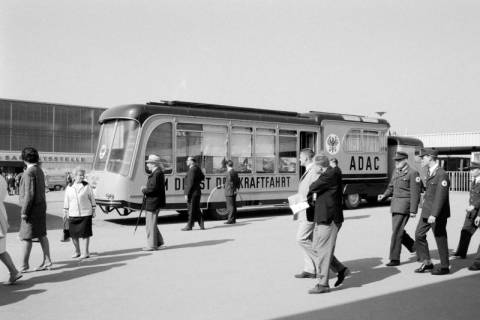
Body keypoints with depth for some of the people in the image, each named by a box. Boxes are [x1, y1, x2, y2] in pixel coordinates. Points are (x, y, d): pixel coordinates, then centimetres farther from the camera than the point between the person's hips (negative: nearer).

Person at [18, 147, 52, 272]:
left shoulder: (29, 172, -16)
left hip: (32, 208, -9)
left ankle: (24, 265, 3)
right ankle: (47, 261, 13)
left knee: (25, 237, -2)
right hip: (41, 206, 9)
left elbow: (29, 194, -21)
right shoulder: (40, 171, 12)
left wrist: (24, 211, -17)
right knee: (42, 235, 10)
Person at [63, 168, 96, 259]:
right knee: (74, 234, 6)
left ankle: (85, 252, 5)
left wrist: (93, 211, 1)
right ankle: (77, 252, 21)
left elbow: (92, 198, 2)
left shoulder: (86, 186, -2)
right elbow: (66, 200, 11)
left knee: (85, 233, -3)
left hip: (85, 213, -3)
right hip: (73, 214, 3)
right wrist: (65, 212, 10)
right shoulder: (69, 187, 5)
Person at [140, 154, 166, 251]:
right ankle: (159, 241, 25)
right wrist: (146, 188, 6)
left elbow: (154, 188, -24)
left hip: (153, 203, -11)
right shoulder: (156, 172, 15)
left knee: (151, 224, -2)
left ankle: (151, 245, 7)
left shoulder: (157, 173, -18)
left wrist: (144, 189, -10)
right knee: (150, 223, 18)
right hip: (151, 202, 11)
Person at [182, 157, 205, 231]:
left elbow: (190, 183, -20)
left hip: (192, 193, -9)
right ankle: (201, 225, 14)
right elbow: (202, 177, 25)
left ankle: (189, 226, 6)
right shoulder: (197, 168, 12)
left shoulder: (192, 170, -16)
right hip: (197, 192, 9)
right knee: (197, 209, 13)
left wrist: (186, 194, -19)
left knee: (192, 210, -2)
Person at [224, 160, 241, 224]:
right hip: (234, 192, 9)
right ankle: (234, 219, 18)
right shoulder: (235, 172, 13)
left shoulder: (229, 173, -15)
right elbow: (238, 181, 16)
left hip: (229, 192, -9)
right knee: (233, 205, 13)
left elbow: (230, 182, -20)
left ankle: (231, 220, -6)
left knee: (230, 206, -7)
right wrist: (237, 188, 9)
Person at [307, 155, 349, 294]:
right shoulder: (327, 174, 16)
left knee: (323, 250, -5)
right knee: (317, 247, 14)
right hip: (322, 218, 10)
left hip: (329, 219, -10)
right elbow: (316, 192, 21)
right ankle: (341, 270, 23)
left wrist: (310, 196, 5)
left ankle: (323, 284, 3)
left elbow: (313, 187, -15)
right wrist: (314, 197, 0)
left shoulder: (332, 174, -16)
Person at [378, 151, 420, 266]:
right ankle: (415, 247, 35)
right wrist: (384, 196, -1)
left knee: (397, 231, -8)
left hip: (404, 205, -8)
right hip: (395, 204, 8)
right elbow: (391, 187, 19)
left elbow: (415, 193, -14)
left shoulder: (413, 173, -11)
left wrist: (413, 211, -17)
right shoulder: (396, 172, 12)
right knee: (398, 230, 15)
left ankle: (395, 259, 0)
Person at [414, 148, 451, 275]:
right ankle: (427, 262, 16)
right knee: (419, 235, 6)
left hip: (438, 213, -9)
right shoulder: (429, 172, 11)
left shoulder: (442, 174, -18)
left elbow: (441, 196, -24)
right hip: (427, 211, 9)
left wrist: (434, 214, -27)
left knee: (440, 239, 3)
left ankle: (444, 267, 17)